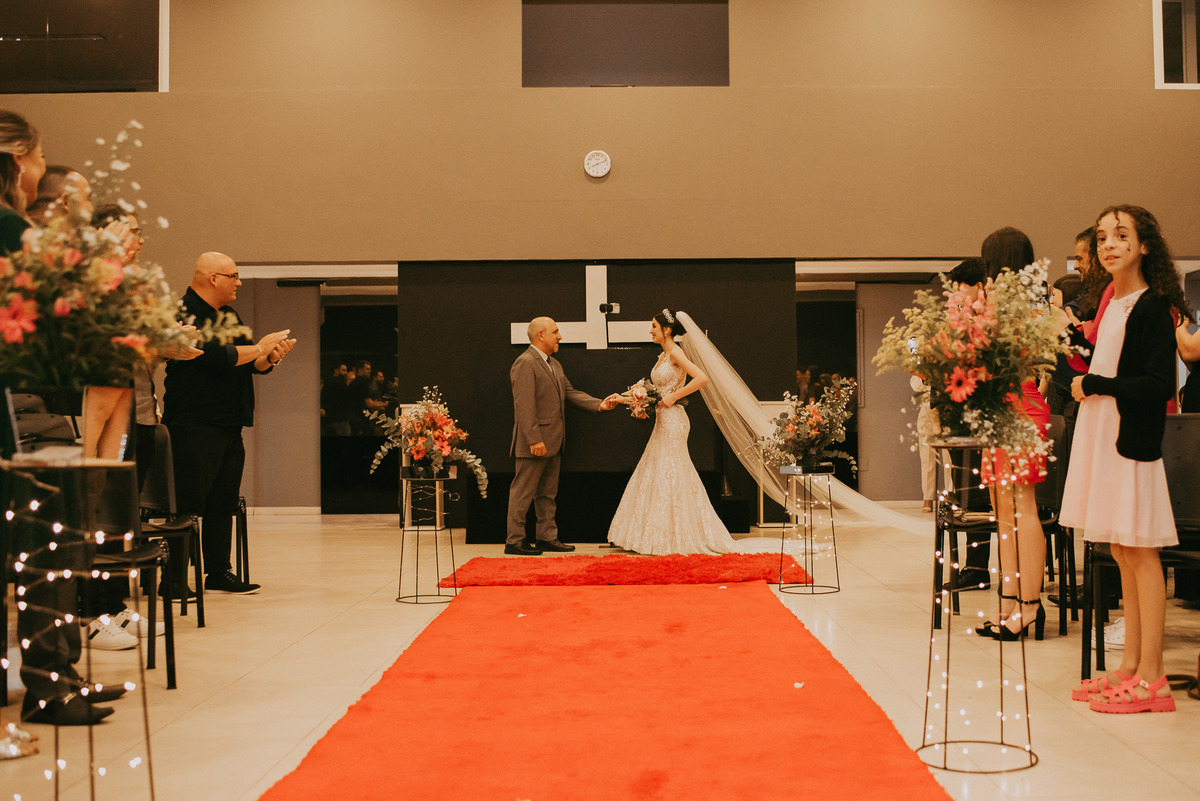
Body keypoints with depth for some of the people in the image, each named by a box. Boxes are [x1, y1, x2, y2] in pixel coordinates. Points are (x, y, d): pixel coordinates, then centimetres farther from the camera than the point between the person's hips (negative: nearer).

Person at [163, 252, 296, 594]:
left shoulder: (229, 316, 19)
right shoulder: (186, 315, -10)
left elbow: (253, 365, 18)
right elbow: (217, 356, -22)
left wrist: (271, 357, -5)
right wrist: (260, 348, -9)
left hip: (230, 426, 9)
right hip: (195, 425, -9)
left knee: (223, 504, 12)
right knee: (187, 505, -7)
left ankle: (218, 572, 19)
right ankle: (174, 580, -2)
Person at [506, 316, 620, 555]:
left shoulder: (554, 364, 17)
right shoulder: (525, 363, -14)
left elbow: (570, 392, 16)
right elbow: (524, 405, -20)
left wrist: (599, 404, 2)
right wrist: (534, 440, -24)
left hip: (553, 442, 10)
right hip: (534, 443, -10)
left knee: (547, 493, 14)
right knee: (523, 491, -3)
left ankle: (547, 537, 22)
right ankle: (514, 541, 3)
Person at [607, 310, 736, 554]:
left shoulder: (675, 353, -13)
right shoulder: (663, 356, 15)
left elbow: (702, 378, -24)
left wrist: (673, 397, -19)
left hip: (673, 421, -10)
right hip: (663, 422, 10)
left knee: (669, 476, -5)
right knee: (654, 475, 11)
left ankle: (678, 537, 3)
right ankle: (662, 536, 17)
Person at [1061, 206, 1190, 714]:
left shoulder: (1153, 306, -11)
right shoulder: (1113, 304, 14)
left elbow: (1158, 385, -17)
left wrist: (1093, 385, -11)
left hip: (1132, 441, -8)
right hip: (1102, 438, 8)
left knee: (1140, 552, -3)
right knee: (1122, 554, 11)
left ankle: (1151, 678, 4)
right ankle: (1131, 666, 18)